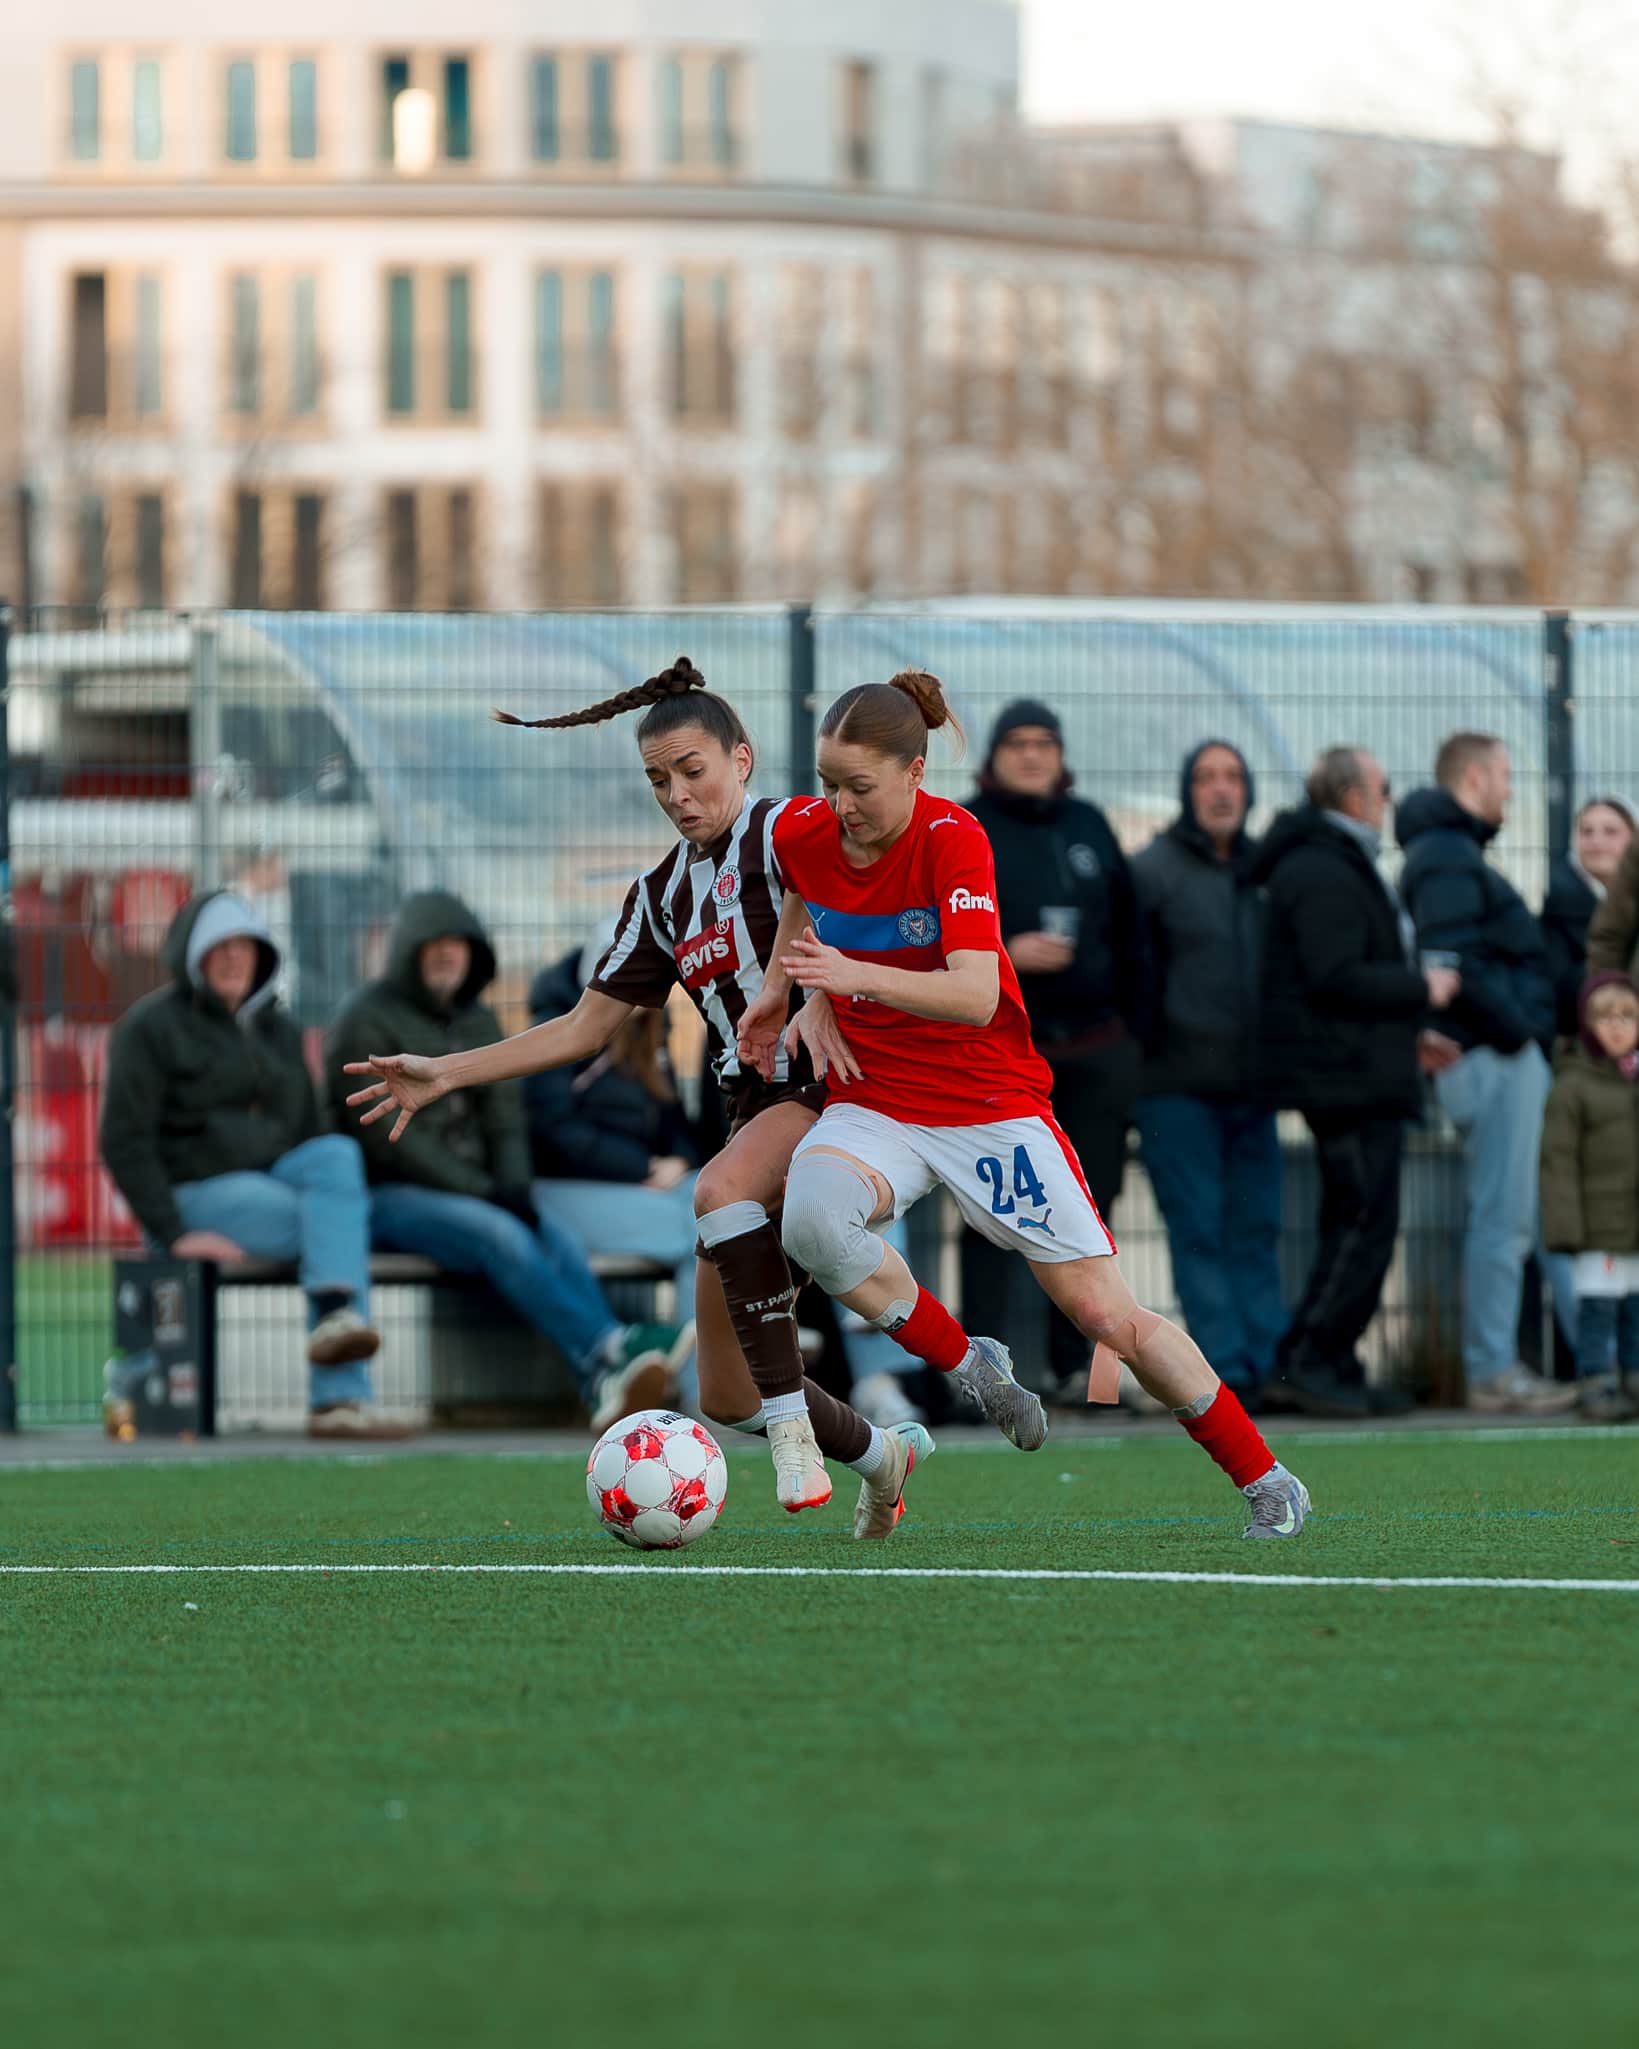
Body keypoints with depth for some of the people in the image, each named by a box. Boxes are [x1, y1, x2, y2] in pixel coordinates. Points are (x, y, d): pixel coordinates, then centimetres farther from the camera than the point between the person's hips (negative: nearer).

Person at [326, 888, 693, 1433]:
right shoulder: (368, 1020, -4)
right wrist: (482, 1191, -17)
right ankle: (606, 1352, -47)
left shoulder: (478, 1022, 18)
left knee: (560, 1242, -24)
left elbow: (504, 1121, 14)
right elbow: (382, 1133, -12)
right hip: (388, 1196, -6)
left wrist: (516, 1190, -8)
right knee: (500, 1236, -34)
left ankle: (611, 1386, -46)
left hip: (470, 1193, 6)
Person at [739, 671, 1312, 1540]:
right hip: (873, 1103, 3)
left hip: (990, 1101, -3)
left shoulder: (954, 841, -20)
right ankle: (969, 1368, -11)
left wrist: (856, 975, -45)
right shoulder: (801, 833, -5)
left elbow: (975, 996, -32)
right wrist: (785, 989, 14)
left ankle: (1264, 1480, 15)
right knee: (812, 1212, -33)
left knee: (1106, 1315, -5)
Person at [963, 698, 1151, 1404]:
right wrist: (1002, 953, -18)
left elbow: (1129, 938, 17)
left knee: (1088, 1210, 5)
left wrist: (1134, 1032, 11)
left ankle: (1078, 1363, 12)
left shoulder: (1088, 826, 14)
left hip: (1096, 1048, 5)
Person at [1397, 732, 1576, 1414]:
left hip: (1507, 1057, 11)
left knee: (1501, 1218, 13)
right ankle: (1493, 1371, -10)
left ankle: (1491, 1364, 16)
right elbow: (1452, 962, -21)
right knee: (1503, 1217, -10)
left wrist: (1531, 1028, 13)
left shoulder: (1452, 854, 22)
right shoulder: (1447, 859, -11)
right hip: (1493, 1059, -11)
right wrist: (1516, 1027, -15)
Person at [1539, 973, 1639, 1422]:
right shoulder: (1572, 1087, -6)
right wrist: (1568, 1228, -14)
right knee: (1597, 1306, -5)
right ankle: (1595, 1384, 1)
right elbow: (1559, 1161, -9)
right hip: (1599, 1230, -5)